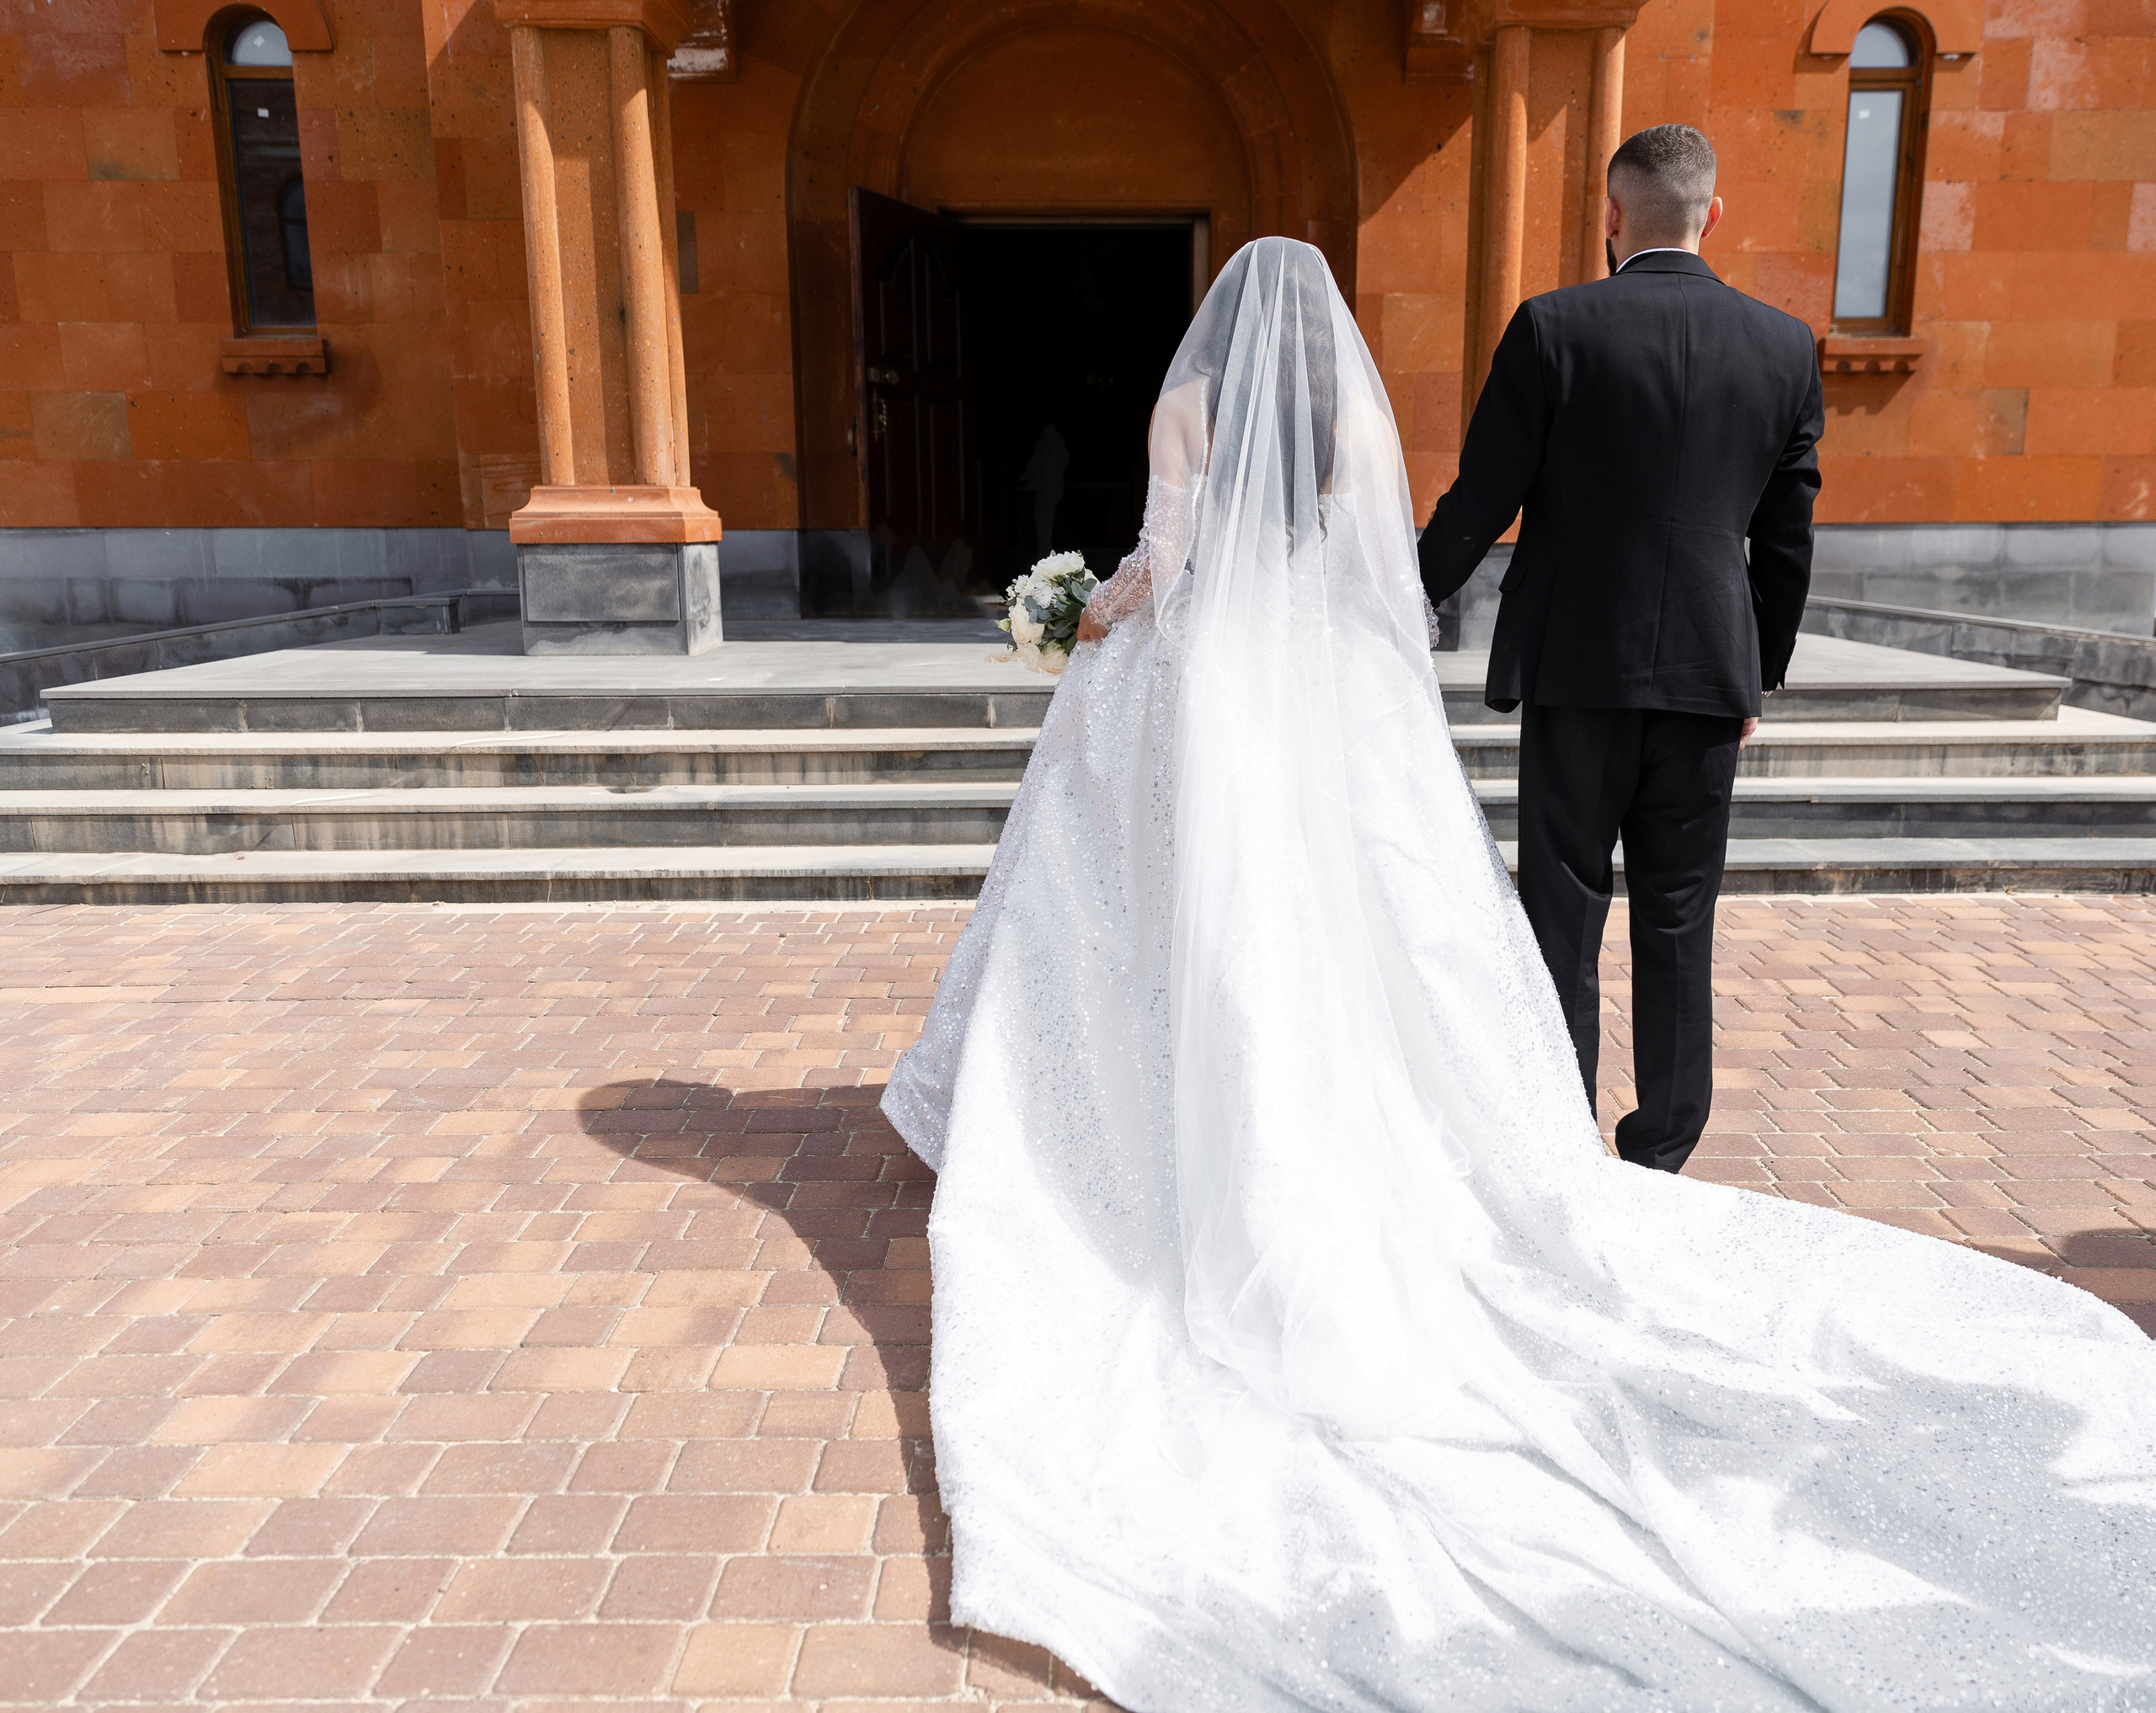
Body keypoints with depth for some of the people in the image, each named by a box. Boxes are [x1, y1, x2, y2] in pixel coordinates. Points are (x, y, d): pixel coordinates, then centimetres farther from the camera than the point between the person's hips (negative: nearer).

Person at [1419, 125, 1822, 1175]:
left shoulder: (1554, 327, -6)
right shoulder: (1785, 347, 5)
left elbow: (1481, 499, -7)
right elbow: (1786, 537, 8)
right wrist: (1759, 680, 18)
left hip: (1577, 661, -3)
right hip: (1710, 670, 3)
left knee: (1564, 910, 6)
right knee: (1679, 920, 11)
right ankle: (1659, 1154, 20)